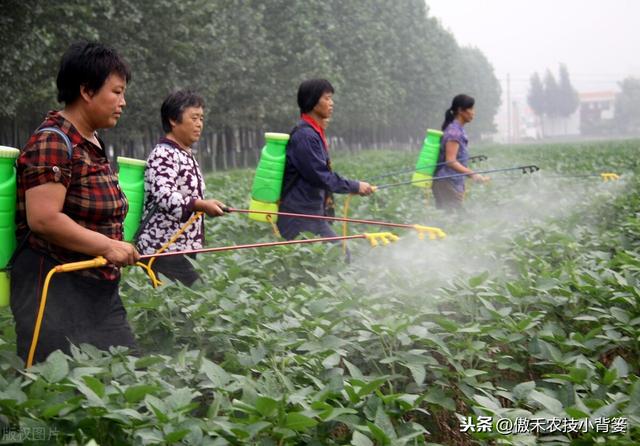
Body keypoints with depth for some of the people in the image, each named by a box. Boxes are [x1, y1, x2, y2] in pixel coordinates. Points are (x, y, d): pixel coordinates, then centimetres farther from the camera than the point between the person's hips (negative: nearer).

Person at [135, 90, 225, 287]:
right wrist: (201, 205, -42)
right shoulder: (162, 155, -12)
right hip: (163, 248, -9)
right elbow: (165, 197, -28)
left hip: (185, 248, 9)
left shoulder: (187, 156, 16)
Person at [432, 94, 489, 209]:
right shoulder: (454, 131, -15)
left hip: (454, 184, 10)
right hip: (448, 183, -10)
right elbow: (451, 161, -22)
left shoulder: (459, 130, 14)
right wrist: (473, 174, -29)